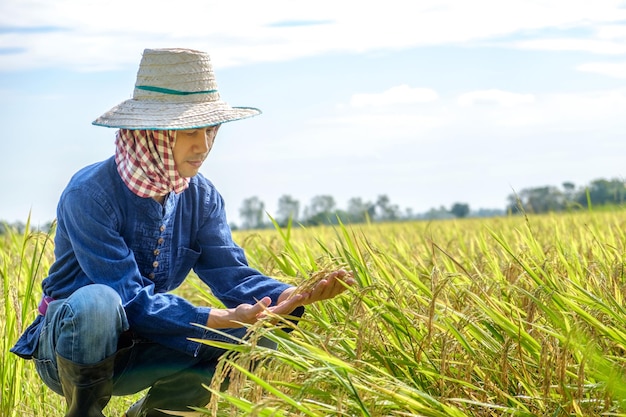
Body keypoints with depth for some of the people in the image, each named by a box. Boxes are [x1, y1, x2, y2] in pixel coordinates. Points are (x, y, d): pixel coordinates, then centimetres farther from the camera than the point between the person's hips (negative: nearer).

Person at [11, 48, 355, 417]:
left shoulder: (202, 197, -3)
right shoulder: (90, 194, -24)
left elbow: (231, 273, -11)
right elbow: (129, 297, -29)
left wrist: (291, 297, -32)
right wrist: (219, 319, -38)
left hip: (133, 350, 6)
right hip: (67, 351, -6)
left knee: (246, 338, -16)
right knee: (96, 302, -39)